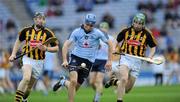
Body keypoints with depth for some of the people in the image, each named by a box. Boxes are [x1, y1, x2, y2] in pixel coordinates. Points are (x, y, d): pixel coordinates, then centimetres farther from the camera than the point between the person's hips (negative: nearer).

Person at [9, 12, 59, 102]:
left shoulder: (48, 33, -6)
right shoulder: (26, 30, -2)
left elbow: (56, 48, -2)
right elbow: (18, 41, 16)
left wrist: (46, 48, -20)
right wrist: (13, 54, 7)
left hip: (39, 62, 1)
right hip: (27, 59, -1)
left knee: (29, 86, 9)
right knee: (26, 78, -28)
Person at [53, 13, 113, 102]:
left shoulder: (97, 33, -6)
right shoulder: (77, 32, -5)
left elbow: (109, 43, 4)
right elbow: (66, 45, -7)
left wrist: (109, 61, 2)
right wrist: (65, 60, -20)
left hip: (88, 61, 1)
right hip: (76, 58, -1)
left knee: (75, 87, 3)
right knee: (73, 81, -25)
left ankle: (63, 82, 35)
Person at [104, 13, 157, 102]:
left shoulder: (147, 34, 0)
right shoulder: (126, 31, 1)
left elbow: (153, 47, 10)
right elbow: (117, 41, 18)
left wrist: (150, 56, -6)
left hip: (137, 61, 2)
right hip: (125, 58, -2)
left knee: (127, 89, 5)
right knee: (124, 79, -29)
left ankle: (114, 81, 34)